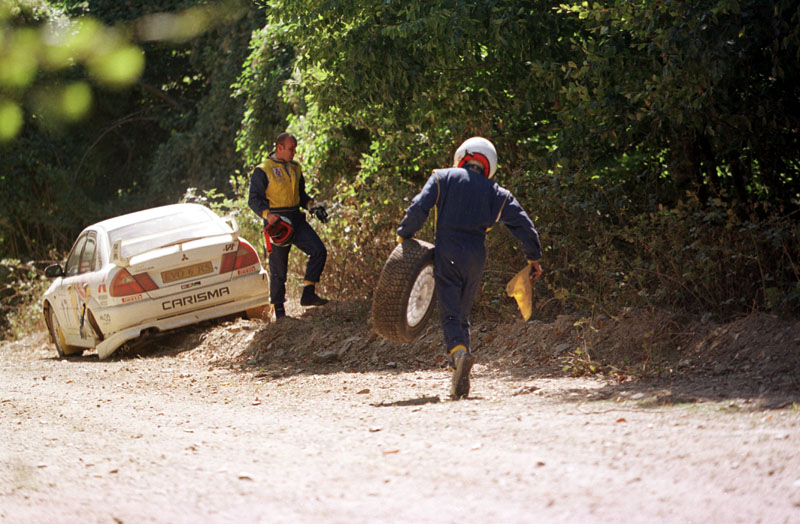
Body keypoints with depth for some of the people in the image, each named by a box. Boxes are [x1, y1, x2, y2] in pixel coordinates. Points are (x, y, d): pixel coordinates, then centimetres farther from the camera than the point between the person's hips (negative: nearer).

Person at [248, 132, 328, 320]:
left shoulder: (295, 168, 14)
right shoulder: (263, 171, -7)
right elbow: (254, 199, -10)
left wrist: (311, 205, 6)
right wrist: (267, 214, -28)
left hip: (296, 219, 6)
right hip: (277, 221, -6)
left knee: (319, 250, -11)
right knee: (278, 268, -1)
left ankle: (308, 294, -3)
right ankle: (279, 310, 9)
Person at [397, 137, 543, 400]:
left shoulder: (442, 178, 5)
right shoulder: (496, 193, 13)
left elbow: (419, 208, -7)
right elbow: (523, 224, 13)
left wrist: (404, 235, 7)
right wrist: (534, 258, 24)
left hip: (447, 254, -3)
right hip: (476, 259, 3)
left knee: (450, 313, -7)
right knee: (463, 314, 14)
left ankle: (459, 352, -37)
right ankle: (461, 381, 9)